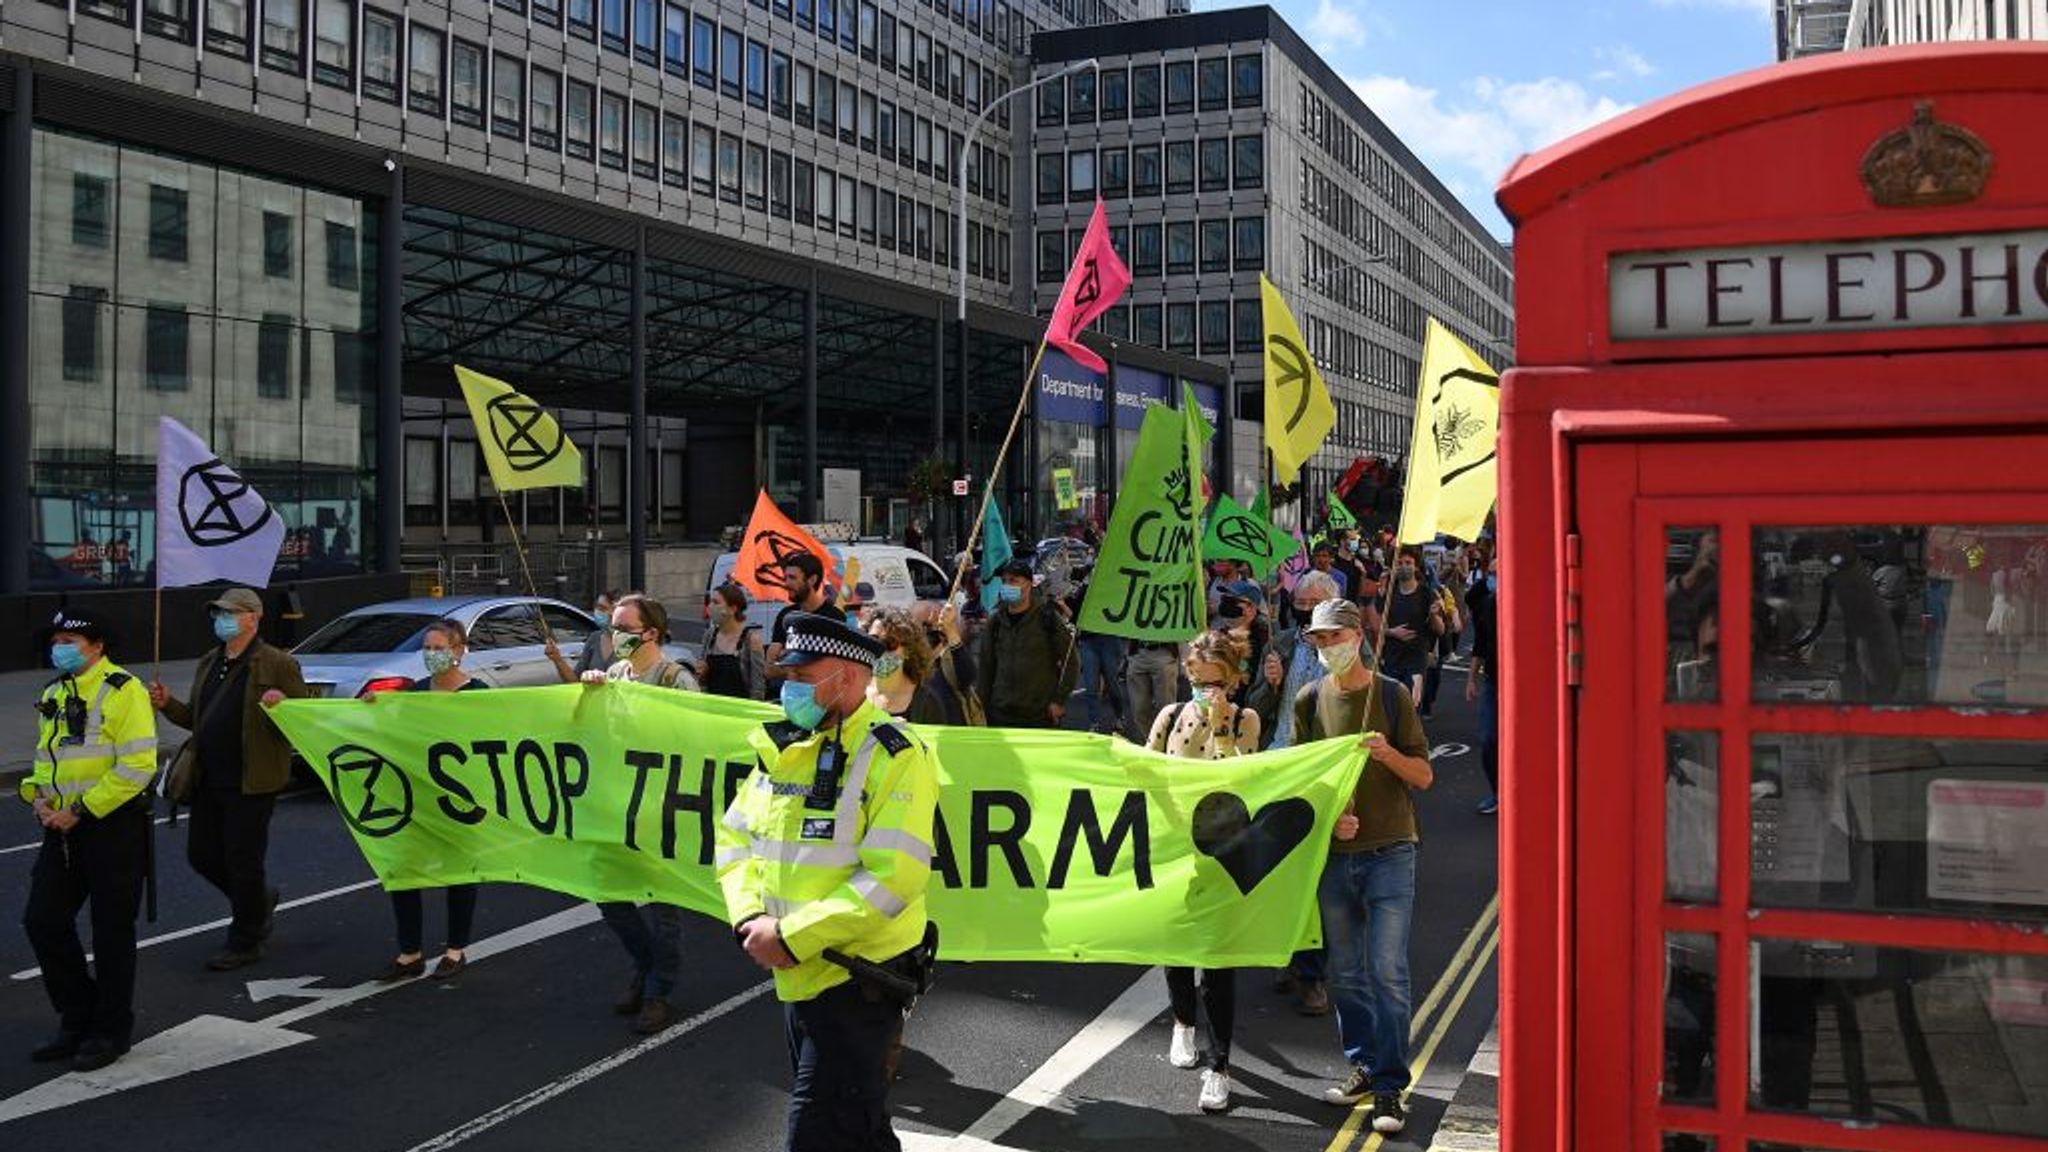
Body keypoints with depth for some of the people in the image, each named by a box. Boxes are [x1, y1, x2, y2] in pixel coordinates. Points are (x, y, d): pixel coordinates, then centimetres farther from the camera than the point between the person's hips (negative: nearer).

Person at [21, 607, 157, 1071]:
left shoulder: (122, 692, -12)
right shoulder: (53, 694, 14)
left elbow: (137, 766, -19)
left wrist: (81, 809, -19)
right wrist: (38, 795, 3)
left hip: (113, 827, -8)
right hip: (63, 829, 8)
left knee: (111, 930, 2)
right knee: (43, 922, 6)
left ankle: (110, 1031, 16)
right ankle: (78, 1020, 23)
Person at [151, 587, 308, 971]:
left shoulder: (277, 664, -7)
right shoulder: (209, 664, 15)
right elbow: (198, 719, 23)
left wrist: (283, 705, -30)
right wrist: (168, 704, 6)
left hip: (250, 782, -8)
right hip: (209, 781, 8)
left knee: (243, 861, 1)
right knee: (201, 854, 12)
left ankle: (245, 943, 16)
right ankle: (260, 898, 36)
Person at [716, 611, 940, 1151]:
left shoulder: (893, 755, -17)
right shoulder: (783, 746, 8)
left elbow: (893, 877, -24)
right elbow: (735, 838, 11)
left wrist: (792, 937, -23)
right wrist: (749, 916, -7)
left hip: (858, 980, -7)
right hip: (798, 979, 8)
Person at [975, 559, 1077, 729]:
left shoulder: (1048, 618, -2)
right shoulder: (996, 622, 9)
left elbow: (1070, 662, 1)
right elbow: (985, 667, 15)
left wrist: (1059, 700, -3)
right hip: (1001, 716, 3)